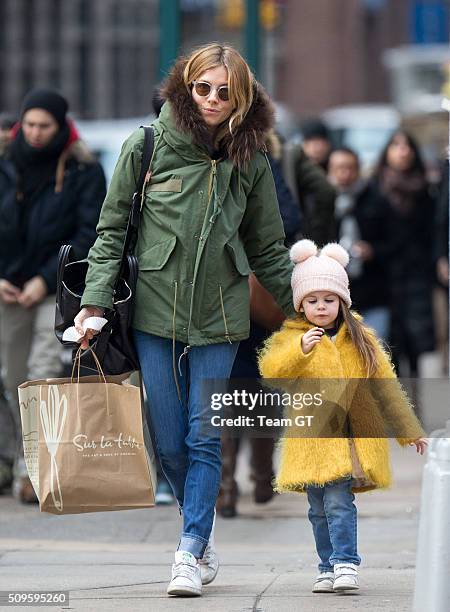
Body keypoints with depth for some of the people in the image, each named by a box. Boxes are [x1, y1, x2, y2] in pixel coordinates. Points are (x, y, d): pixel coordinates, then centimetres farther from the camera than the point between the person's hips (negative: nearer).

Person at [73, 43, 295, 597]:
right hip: (154, 312, 0)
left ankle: (190, 554, -3)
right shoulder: (146, 146, -1)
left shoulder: (250, 162, 4)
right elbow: (112, 230, 2)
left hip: (219, 318, 0)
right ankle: (204, 533, 24)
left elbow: (268, 251, 12)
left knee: (205, 439, -6)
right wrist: (95, 300, -7)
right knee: (169, 444, 2)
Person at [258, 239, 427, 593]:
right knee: (319, 508, 5)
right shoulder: (290, 337, 5)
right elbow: (271, 370, -13)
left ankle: (345, 564, -13)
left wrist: (409, 430, 14)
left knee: (338, 500, -14)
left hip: (351, 436, -1)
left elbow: (386, 386, 13)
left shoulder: (360, 339, 9)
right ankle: (329, 568, 14)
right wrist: (301, 349, -28)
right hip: (311, 437, 1)